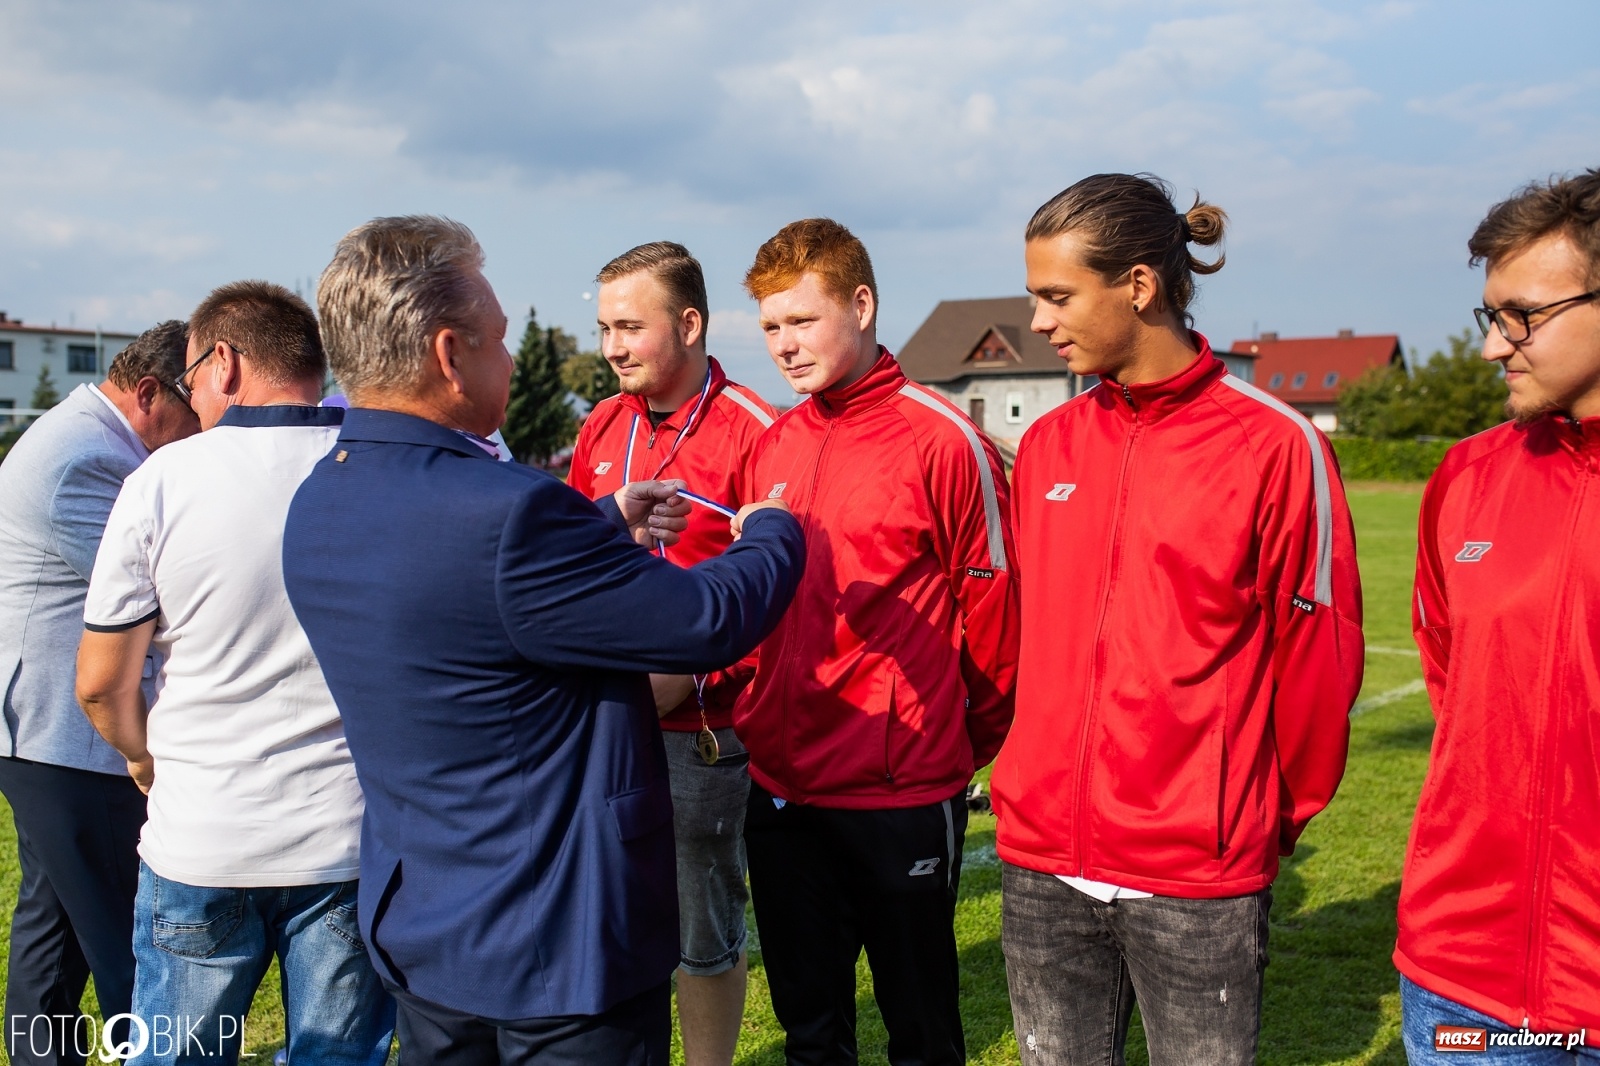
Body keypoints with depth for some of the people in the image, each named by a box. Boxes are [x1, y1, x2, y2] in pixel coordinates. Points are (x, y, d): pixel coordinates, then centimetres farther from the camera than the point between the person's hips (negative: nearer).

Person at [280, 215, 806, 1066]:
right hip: (562, 949, -8)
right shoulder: (505, 513, -30)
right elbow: (709, 622, -22)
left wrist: (605, 527, 13)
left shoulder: (317, 506, -1)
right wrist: (773, 535, -2)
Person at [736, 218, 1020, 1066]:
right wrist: (750, 711, 10)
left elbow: (993, 606, -5)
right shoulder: (772, 447, 8)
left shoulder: (944, 439, -10)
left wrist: (970, 742, 3)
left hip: (904, 793, -5)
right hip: (780, 786, 5)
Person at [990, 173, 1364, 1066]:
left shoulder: (1274, 445, -10)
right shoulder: (1046, 445, 6)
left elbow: (1318, 655, -5)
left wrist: (1277, 818, 5)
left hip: (1199, 878, -4)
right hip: (1041, 866, 5)